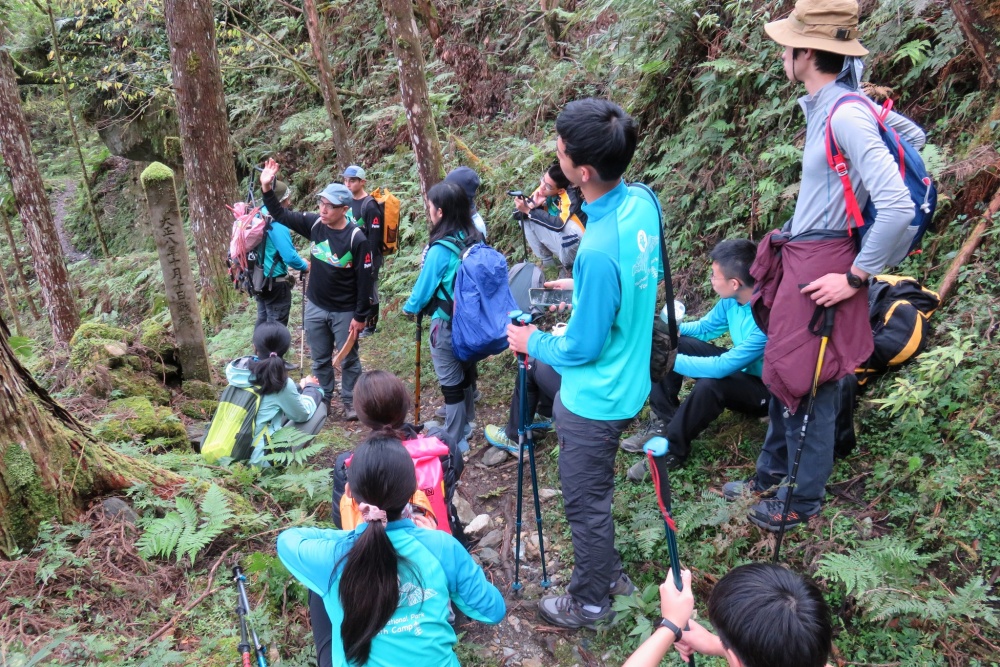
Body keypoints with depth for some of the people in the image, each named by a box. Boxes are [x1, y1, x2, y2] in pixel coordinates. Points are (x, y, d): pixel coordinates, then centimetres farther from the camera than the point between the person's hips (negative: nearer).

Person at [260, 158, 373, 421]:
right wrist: (267, 188, -10)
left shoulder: (357, 239, -19)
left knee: (348, 359, 9)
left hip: (344, 312, -5)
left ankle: (350, 401, 25)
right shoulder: (314, 224, -5)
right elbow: (280, 214, 5)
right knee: (320, 359, 17)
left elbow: (364, 280, -16)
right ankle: (323, 399, 32)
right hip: (315, 308, 5)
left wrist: (360, 316, -14)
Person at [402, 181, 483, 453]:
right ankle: (464, 420, 41)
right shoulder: (474, 240, -2)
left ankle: (454, 440, 16)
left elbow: (425, 284, -13)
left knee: (451, 382, 5)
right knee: (465, 371, 23)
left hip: (447, 323, -7)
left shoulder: (441, 249, -24)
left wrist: (410, 307, 7)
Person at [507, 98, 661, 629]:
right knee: (592, 493, 28)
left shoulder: (598, 251, -34)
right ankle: (609, 572, 48)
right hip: (627, 382, 9)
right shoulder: (643, 202, -8)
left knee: (584, 502, 14)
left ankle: (589, 604, 36)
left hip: (595, 399, -8)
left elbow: (582, 348, -23)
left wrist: (533, 342, -7)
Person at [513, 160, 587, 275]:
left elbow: (559, 225, -44)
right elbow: (517, 214, -10)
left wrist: (529, 210, -37)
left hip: (574, 243, -6)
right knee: (524, 218, -8)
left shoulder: (570, 196, -28)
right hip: (556, 237, 6)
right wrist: (532, 205, -31)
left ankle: (568, 267, -7)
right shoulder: (543, 190, -12)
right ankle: (546, 260, 6)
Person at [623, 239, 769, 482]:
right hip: (739, 367, 8)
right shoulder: (732, 299, -9)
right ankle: (664, 423, -4)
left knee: (710, 383, -38)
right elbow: (704, 328, 8)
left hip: (765, 389, -8)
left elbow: (722, 367, -36)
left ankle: (673, 449, -17)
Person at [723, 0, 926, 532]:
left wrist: (856, 278, -20)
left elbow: (898, 208, -28)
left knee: (807, 386, 5)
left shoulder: (847, 116, -22)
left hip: (821, 267, -10)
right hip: (796, 257, 10)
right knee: (781, 373, 20)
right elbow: (913, 135, 21)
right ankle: (771, 477, 38)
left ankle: (803, 501, 24)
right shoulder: (825, 104, 6)